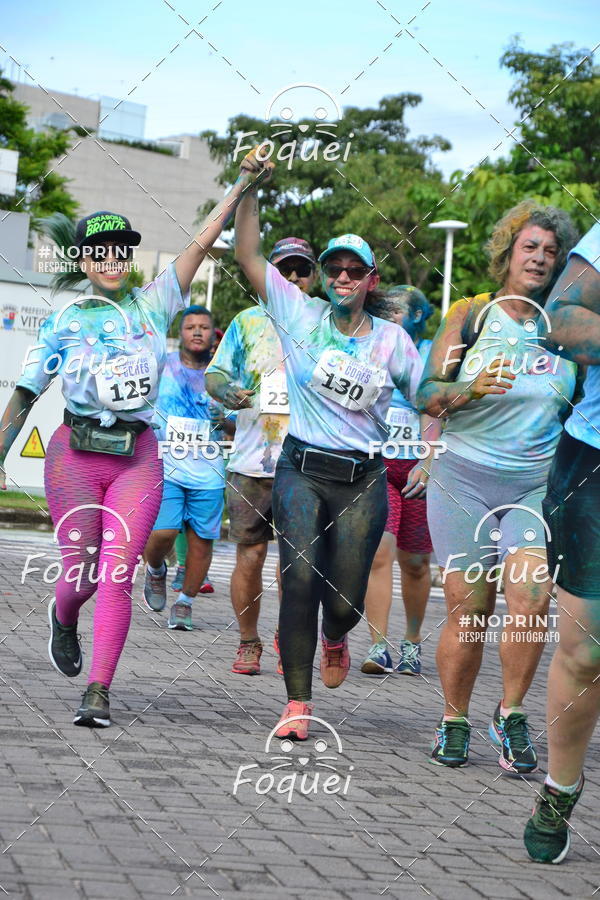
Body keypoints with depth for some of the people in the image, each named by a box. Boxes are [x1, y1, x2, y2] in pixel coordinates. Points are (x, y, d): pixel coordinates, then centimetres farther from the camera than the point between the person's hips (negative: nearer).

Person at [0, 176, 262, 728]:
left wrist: (242, 186, -6)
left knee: (117, 575, -9)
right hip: (75, 453, 0)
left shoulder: (153, 305, 9)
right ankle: (64, 620, 37)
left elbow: (201, 244, 1)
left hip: (138, 458, 0)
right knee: (81, 573, 1)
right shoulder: (65, 322, 7)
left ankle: (98, 692, -6)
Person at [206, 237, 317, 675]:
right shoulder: (248, 321, 11)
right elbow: (215, 374, 9)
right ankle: (248, 643, 18)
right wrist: (228, 390, -13)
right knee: (250, 556, 2)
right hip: (252, 461, 1)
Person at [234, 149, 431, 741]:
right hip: (301, 470, -1)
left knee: (346, 598, -1)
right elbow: (248, 255, 2)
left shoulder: (391, 339, 7)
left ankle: (334, 638, 38)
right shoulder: (300, 315, 4)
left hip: (362, 481, 1)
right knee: (300, 581, -16)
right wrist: (249, 188, -5)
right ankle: (297, 705, -9)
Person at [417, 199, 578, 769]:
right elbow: (426, 395, -3)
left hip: (538, 485, 1)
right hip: (465, 481, -1)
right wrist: (471, 389, -21)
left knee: (531, 596, -19)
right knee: (468, 610, -3)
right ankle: (454, 722, 16)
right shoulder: (469, 315, 3)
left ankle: (510, 714, -1)